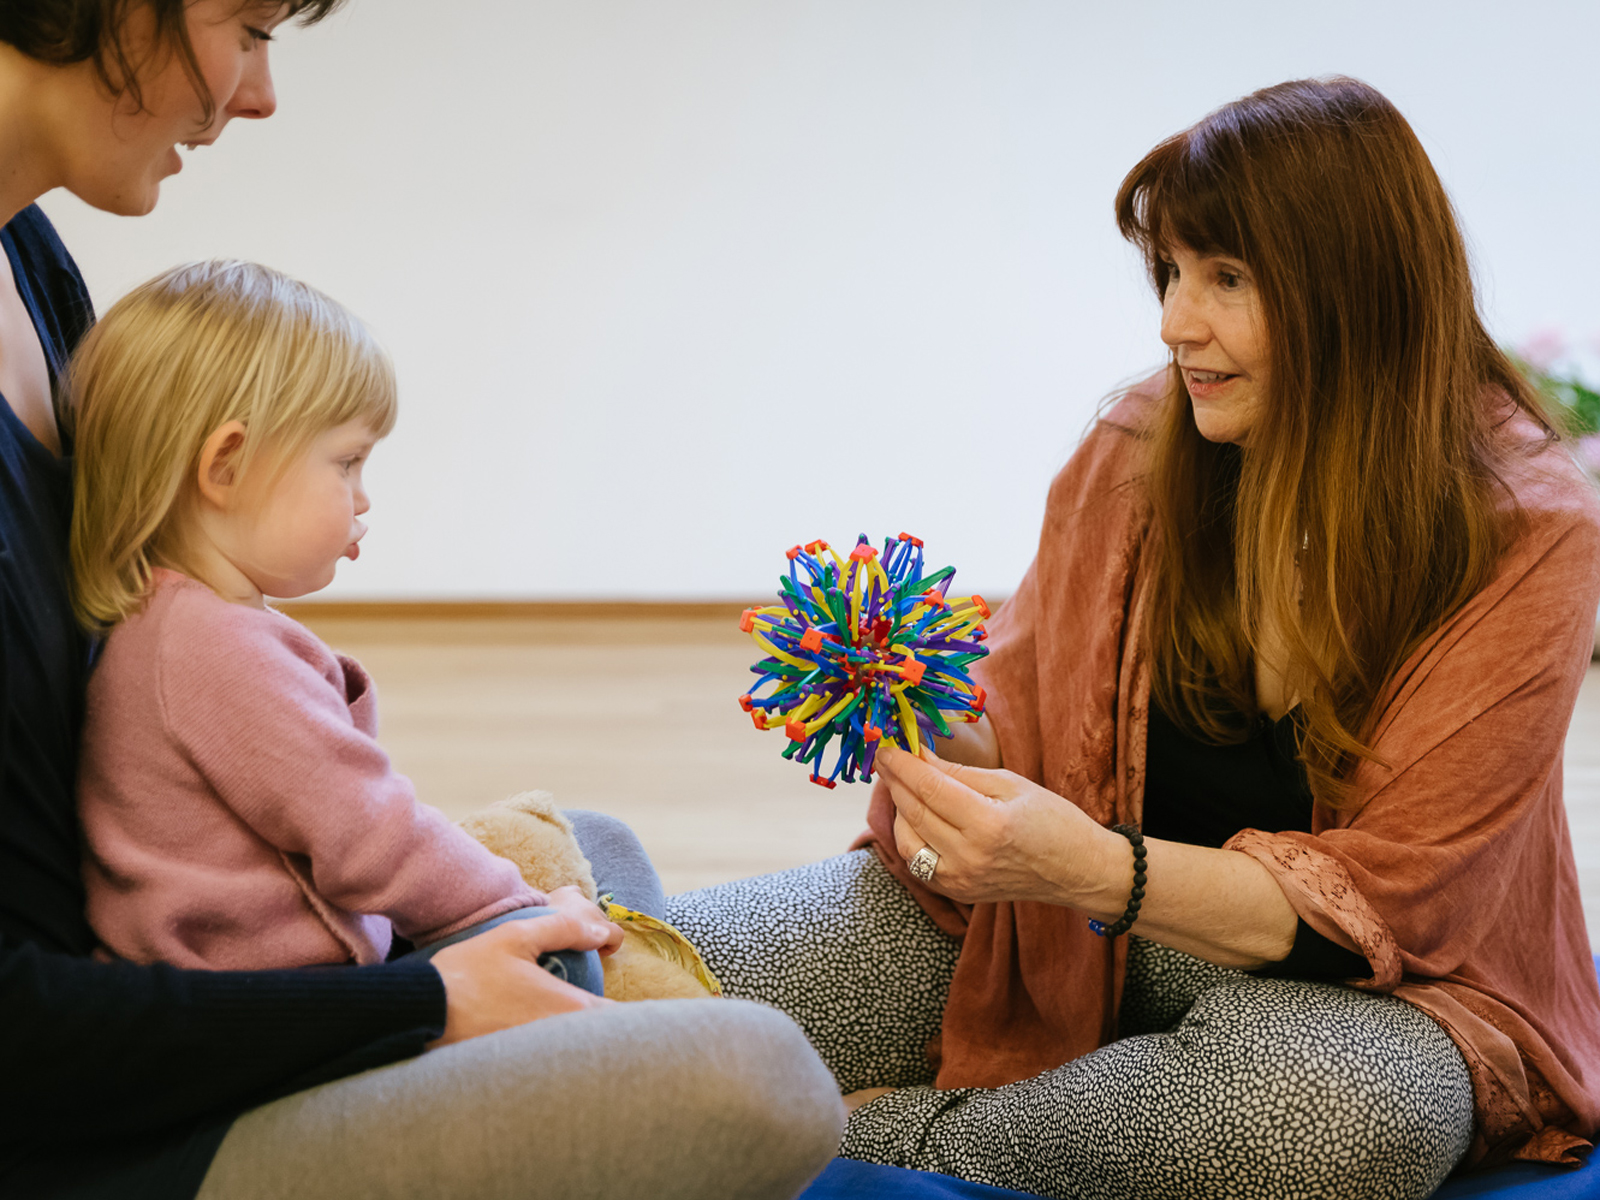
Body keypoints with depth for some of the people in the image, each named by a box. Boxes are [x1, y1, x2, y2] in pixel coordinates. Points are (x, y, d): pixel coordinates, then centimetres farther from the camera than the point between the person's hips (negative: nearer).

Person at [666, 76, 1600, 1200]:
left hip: (1355, 984, -1)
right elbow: (1018, 738, 3)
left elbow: (1381, 896, -18)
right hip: (1088, 919, 2)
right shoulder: (1135, 447, -2)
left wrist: (1096, 870, -32)